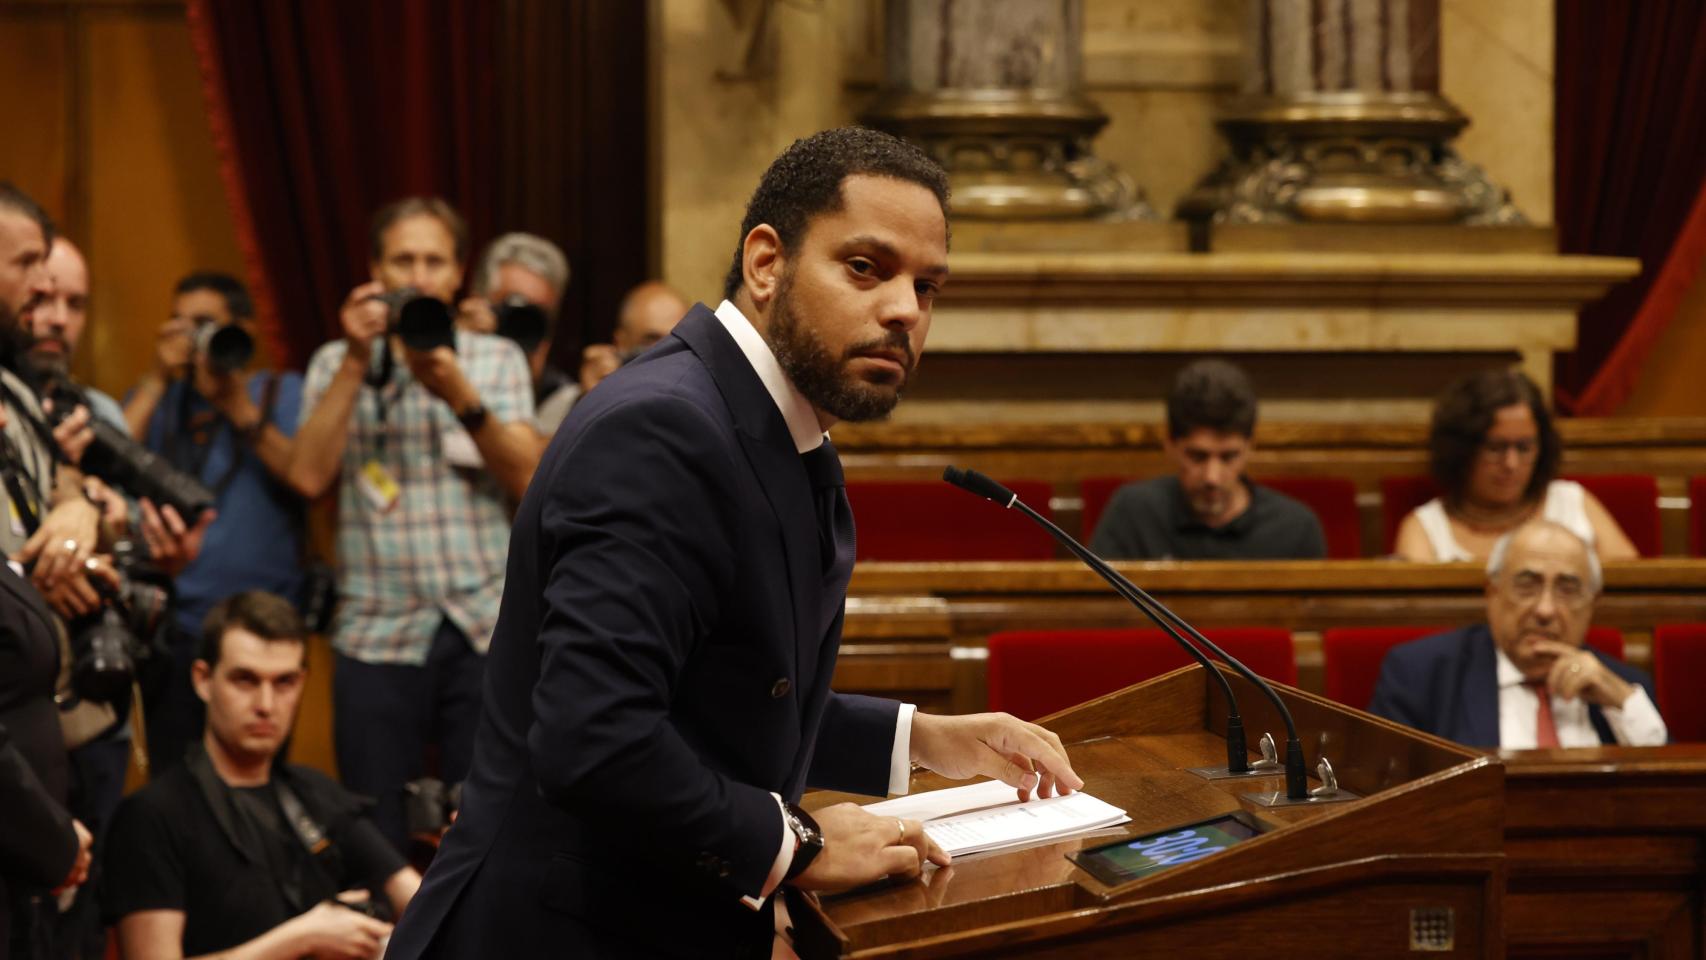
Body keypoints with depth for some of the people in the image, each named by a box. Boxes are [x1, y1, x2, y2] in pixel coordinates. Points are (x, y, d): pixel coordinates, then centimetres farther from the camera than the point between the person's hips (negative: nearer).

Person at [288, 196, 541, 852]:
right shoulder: (338, 363, 11)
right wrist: (357, 361, -7)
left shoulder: (497, 359, 12)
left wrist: (460, 395, -15)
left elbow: (527, 478, -2)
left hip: (485, 630, 0)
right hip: (378, 633, 0)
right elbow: (309, 476, -4)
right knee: (377, 844, 0)